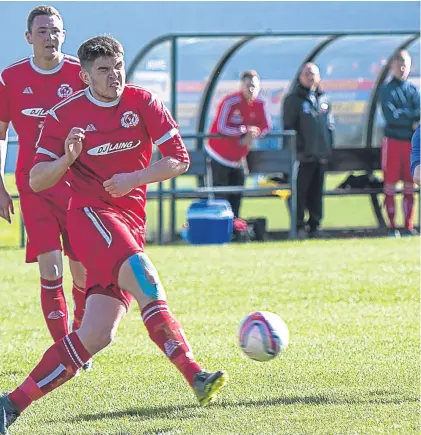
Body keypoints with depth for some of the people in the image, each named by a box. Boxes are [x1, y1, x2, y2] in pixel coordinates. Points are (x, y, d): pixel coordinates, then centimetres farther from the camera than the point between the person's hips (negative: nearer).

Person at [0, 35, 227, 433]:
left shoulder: (142, 103, 4)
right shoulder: (63, 116, 0)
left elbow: (179, 160, 2)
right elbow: (36, 181, 2)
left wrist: (134, 178, -12)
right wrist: (67, 159, -17)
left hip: (131, 222, 4)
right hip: (90, 214, -4)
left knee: (97, 335, -7)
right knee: (145, 279, -31)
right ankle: (195, 375, -37)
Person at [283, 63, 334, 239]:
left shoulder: (323, 99, 16)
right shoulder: (293, 99, -2)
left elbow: (330, 125, 19)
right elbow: (288, 127, -6)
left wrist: (329, 146, 9)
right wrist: (294, 150, -12)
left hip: (321, 155, 6)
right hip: (303, 156, -6)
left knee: (317, 193, 8)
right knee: (300, 191, -6)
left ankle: (314, 225, 14)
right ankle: (299, 226, -3)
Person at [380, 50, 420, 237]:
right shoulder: (386, 90, 3)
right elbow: (390, 116, -10)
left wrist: (401, 114, -17)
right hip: (392, 140, -3)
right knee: (390, 185, -3)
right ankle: (392, 227, -1)